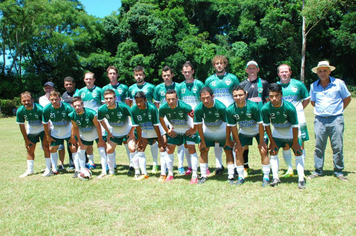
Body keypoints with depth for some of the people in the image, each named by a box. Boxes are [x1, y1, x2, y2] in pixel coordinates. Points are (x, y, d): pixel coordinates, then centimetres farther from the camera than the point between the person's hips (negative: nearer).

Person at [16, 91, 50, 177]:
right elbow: (21, 126, -6)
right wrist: (26, 140, -3)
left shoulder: (40, 109, -32)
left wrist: (45, 139, -20)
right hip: (31, 130, 4)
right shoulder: (20, 111, -20)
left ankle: (48, 169, -4)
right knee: (30, 149, 6)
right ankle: (29, 170, 17)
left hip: (42, 129, -4)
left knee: (46, 147, -12)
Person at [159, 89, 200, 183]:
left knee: (192, 149, -12)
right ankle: (170, 174, 17)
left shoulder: (185, 107, -35)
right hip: (174, 131, 4)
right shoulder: (163, 108, -23)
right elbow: (161, 119, 1)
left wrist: (194, 130, -15)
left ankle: (195, 175, -4)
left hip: (188, 130, -3)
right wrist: (167, 131, 2)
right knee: (169, 150, 1)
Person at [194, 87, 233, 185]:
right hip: (207, 130, 2)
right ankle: (203, 176, 10)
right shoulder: (198, 109, -27)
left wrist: (228, 139, -12)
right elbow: (198, 125, -14)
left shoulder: (221, 107, -33)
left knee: (228, 151, -5)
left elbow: (227, 124, -20)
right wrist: (202, 141, -8)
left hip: (222, 130, -1)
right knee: (203, 150, -3)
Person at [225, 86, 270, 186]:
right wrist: (237, 142, -5)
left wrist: (261, 141, -17)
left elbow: (260, 124, -22)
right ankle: (241, 177, 13)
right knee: (238, 151, -2)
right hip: (243, 132, 3)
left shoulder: (253, 106, -32)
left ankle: (266, 177, 4)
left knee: (263, 151, -11)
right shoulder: (230, 110, -24)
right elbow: (233, 126, -11)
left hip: (257, 131, -3)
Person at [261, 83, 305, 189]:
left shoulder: (290, 108, -34)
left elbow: (295, 126, -24)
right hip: (276, 134, 2)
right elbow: (266, 125, -14)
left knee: (298, 153, -6)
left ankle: (301, 179, 3)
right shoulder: (265, 108, -27)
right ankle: (276, 178, 9)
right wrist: (272, 142, -9)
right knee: (273, 152, -2)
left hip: (292, 134, -2)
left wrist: (295, 143, -17)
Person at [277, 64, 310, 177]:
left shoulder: (298, 84, 4)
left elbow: (307, 99, 12)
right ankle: (289, 169, 14)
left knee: (300, 144, 1)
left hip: (298, 118, -1)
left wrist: (298, 109, 2)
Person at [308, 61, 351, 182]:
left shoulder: (338, 83, 0)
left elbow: (347, 98, 10)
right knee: (319, 147, 5)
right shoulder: (313, 86, 7)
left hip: (336, 119, -2)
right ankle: (318, 171, 15)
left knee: (338, 147, 2)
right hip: (320, 120, 2)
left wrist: (338, 110, 7)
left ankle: (339, 172, 14)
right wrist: (320, 110, 10)